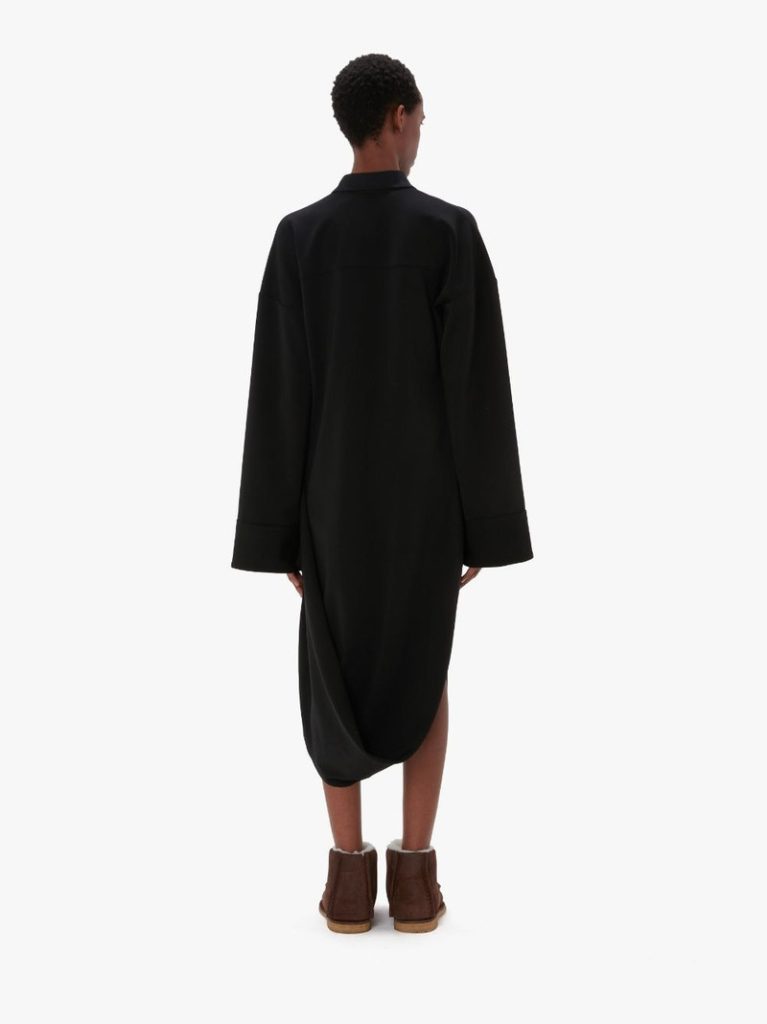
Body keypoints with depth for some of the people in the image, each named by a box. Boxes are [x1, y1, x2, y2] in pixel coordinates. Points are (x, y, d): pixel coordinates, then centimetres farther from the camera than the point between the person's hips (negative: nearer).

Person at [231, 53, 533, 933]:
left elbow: (277, 392, -5)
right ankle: (414, 878, 11)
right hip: (425, 491, -1)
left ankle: (349, 879, 11)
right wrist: (485, 522, -2)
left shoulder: (296, 237, -4)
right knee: (422, 672, 10)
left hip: (336, 490, 1)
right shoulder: (453, 231, -9)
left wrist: (278, 528, 2)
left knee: (335, 676, 10)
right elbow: (479, 386, -10)